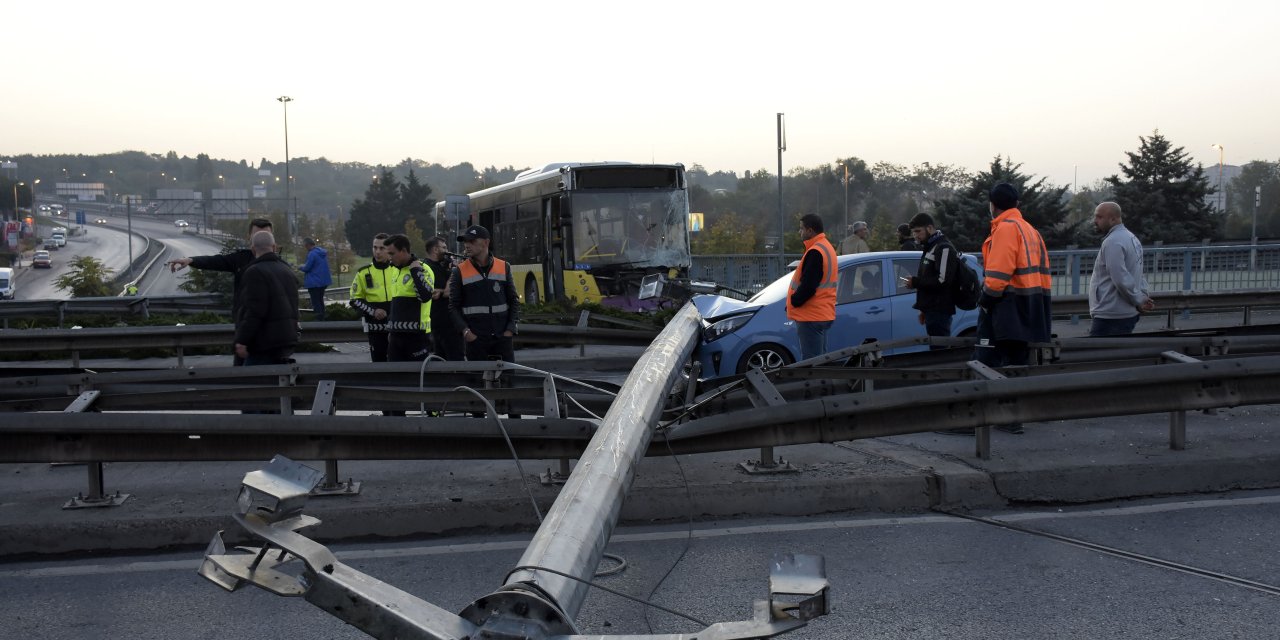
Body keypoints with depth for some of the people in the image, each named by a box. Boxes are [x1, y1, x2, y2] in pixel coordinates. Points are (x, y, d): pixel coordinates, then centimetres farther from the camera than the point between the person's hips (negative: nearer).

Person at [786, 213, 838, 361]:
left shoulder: (815, 252, -18)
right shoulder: (826, 247, 16)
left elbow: (808, 285, -23)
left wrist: (794, 301, -10)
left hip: (811, 316, -11)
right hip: (823, 314, 11)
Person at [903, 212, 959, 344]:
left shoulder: (944, 248, -10)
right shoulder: (930, 248, 22)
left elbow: (942, 280, -22)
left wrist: (915, 282, -15)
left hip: (939, 312, -10)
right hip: (932, 309, 10)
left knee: (940, 351, -13)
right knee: (936, 349, 9)